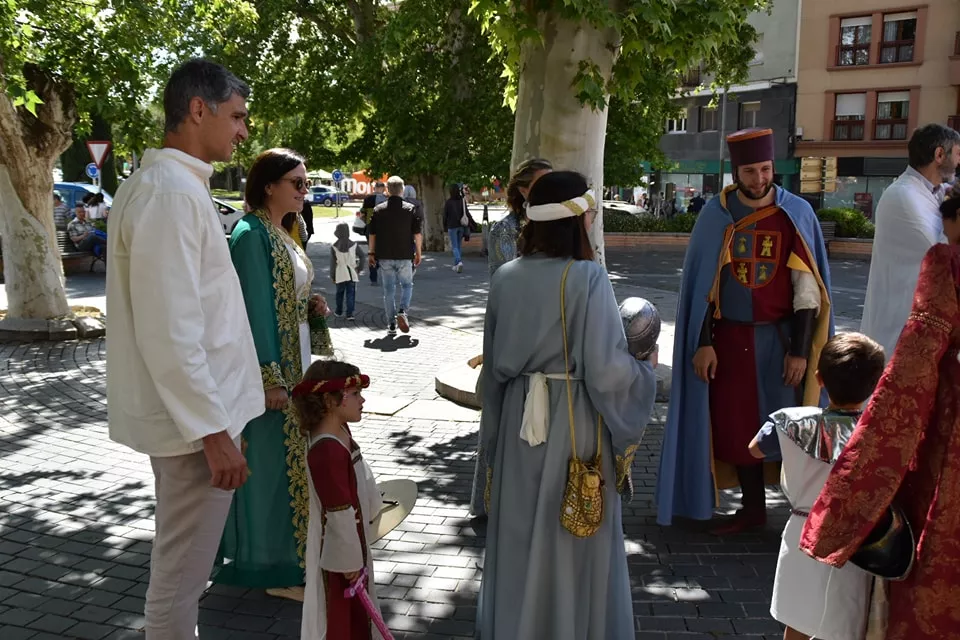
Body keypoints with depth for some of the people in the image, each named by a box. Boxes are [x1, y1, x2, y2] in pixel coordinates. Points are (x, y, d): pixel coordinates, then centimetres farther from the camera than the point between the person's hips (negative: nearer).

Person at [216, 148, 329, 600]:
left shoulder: (281, 233, 12)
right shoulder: (252, 235, -16)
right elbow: (253, 309, -21)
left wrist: (311, 306, 2)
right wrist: (270, 378, -22)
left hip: (295, 363, 9)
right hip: (271, 369, -9)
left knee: (290, 457, 16)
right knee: (271, 461, 0)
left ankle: (287, 553, 30)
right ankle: (275, 567, 12)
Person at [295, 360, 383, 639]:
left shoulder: (341, 432, -1)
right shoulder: (326, 451, -32)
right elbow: (339, 512, -28)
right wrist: (350, 559, -20)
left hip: (353, 535, 9)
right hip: (338, 547, -9)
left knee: (357, 602, 26)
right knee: (339, 608, 9)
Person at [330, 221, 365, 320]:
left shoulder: (334, 246, -5)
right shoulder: (354, 245, -5)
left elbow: (332, 263, -3)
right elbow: (363, 257, -5)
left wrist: (332, 276, 5)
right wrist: (359, 268, 7)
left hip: (340, 275, 1)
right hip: (352, 274, 0)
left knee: (340, 293, 17)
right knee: (350, 294, 2)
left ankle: (339, 312, 30)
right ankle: (350, 314, -5)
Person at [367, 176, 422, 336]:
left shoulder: (378, 209, 1)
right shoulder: (410, 209, -3)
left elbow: (372, 234, 3)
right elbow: (417, 234, -3)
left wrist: (371, 253, 12)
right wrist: (418, 252, 7)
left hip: (385, 256, 1)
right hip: (404, 256, -1)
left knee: (388, 289, 8)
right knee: (407, 285, 15)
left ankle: (391, 324, 8)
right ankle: (403, 311, -8)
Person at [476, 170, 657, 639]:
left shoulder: (506, 278, -3)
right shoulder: (588, 278, -18)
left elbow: (494, 363, 5)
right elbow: (604, 370, -19)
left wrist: (495, 427, 17)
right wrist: (644, 366, 2)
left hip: (519, 419, 5)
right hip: (574, 421, -4)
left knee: (519, 531, 18)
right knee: (574, 538, 12)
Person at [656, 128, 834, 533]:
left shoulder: (797, 215, -3)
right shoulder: (716, 216, -1)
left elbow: (807, 287, -5)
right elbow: (702, 283, 0)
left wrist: (800, 349, -9)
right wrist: (702, 343, -5)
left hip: (779, 338, -1)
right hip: (729, 338, 2)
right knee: (735, 426, 7)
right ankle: (752, 509, 22)